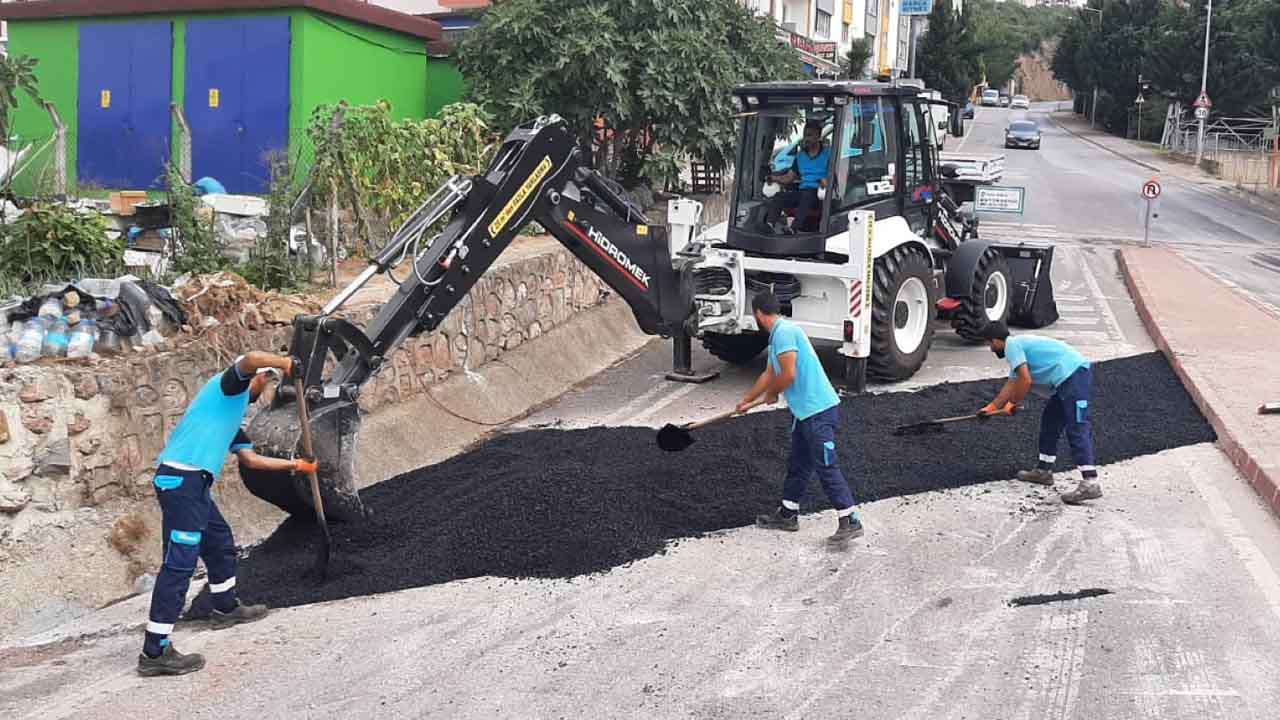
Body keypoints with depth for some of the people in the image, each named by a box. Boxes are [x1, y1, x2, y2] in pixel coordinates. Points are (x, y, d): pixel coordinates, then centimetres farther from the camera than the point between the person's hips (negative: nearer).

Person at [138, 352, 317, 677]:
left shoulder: (234, 411, 28)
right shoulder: (228, 385, 2)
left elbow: (250, 458, 33)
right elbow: (251, 359, -22)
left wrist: (295, 465, 37)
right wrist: (286, 363, -7)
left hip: (194, 483, 10)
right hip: (181, 478, -10)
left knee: (220, 544, 26)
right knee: (179, 563, -12)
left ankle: (226, 608, 46)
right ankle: (155, 652, -13)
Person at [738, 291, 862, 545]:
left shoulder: (784, 331, -15)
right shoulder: (777, 335, 17)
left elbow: (789, 374, -22)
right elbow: (769, 374, 30)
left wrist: (772, 393, -2)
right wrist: (747, 400, 42)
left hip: (819, 411, -10)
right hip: (806, 412, 10)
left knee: (827, 467, -9)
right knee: (797, 465, 18)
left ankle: (850, 522, -5)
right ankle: (788, 514, 30)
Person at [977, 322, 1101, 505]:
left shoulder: (1012, 345, -5)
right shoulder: (1018, 345, 26)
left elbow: (1026, 380, -13)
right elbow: (1012, 384, 37)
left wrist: (1012, 403, 2)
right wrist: (992, 407, 46)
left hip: (1074, 375, -10)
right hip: (1067, 380, 10)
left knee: (1077, 428, -15)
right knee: (1050, 421, 20)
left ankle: (1090, 484, -21)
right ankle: (1044, 471, 29)